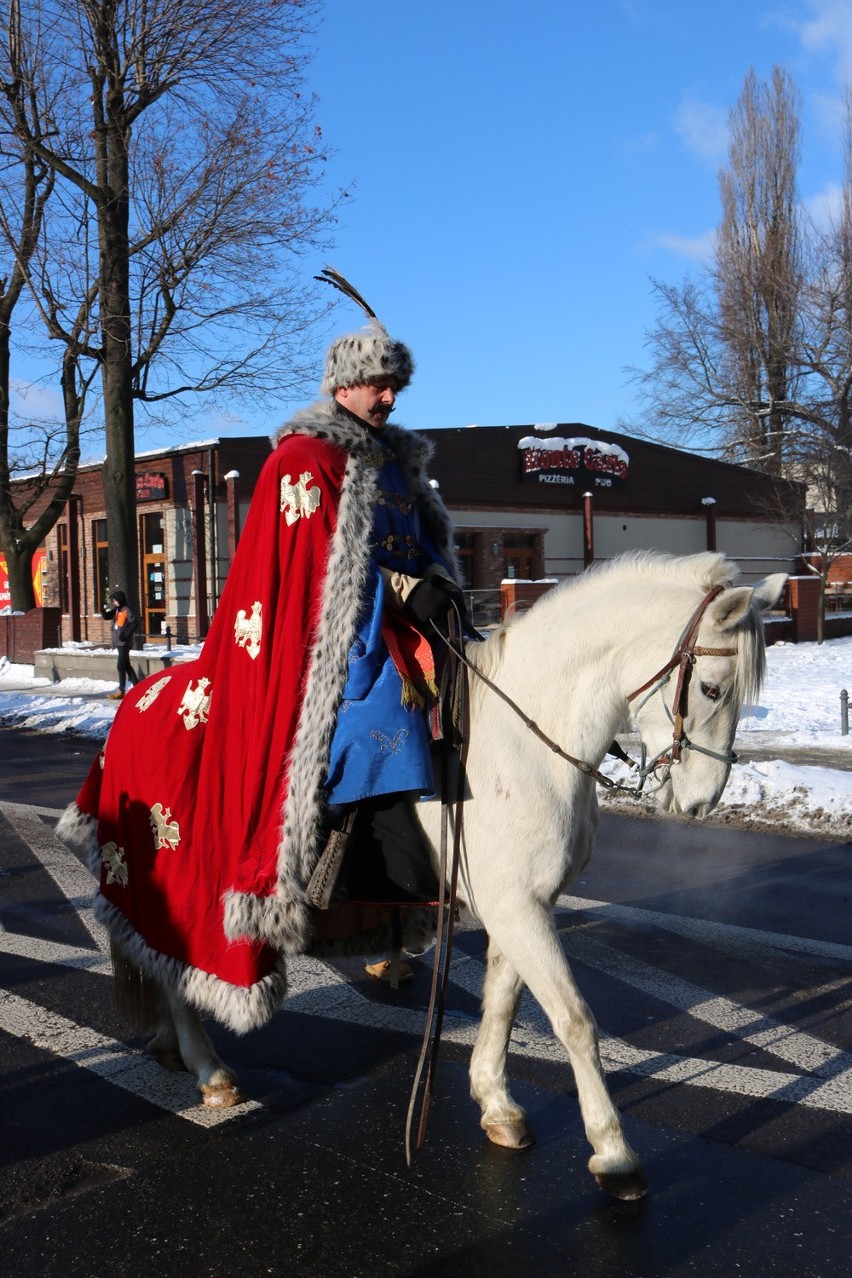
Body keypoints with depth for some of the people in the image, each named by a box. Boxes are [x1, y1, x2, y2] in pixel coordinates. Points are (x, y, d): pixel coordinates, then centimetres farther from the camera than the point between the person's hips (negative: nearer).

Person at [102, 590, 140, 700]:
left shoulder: (126, 610, -14)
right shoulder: (117, 609, 10)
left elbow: (135, 624, -20)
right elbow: (107, 617, 15)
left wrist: (125, 634, -22)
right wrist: (105, 610, -5)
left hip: (124, 643, -9)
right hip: (119, 642, 9)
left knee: (121, 666, -8)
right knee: (126, 665, 15)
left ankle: (121, 691, -6)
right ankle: (136, 685, 24)